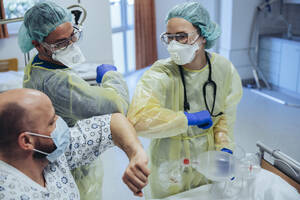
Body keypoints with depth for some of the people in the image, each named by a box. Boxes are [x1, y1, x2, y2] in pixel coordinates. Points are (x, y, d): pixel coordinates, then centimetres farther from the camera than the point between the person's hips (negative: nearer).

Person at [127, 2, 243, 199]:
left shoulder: (224, 68, -12)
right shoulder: (160, 74, -26)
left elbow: (226, 114, 0)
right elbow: (138, 118, -40)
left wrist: (225, 147, -13)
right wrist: (190, 119, -36)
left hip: (208, 160, 4)